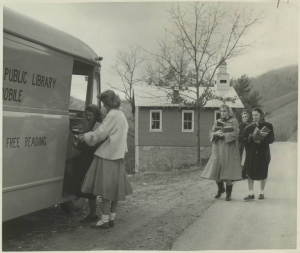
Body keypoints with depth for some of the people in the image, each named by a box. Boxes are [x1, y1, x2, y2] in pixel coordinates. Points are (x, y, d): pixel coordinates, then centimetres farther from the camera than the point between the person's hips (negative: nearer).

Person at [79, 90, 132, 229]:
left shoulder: (112, 115, -13)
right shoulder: (122, 116, 17)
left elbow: (101, 133, -17)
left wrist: (86, 136, -1)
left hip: (108, 155, -10)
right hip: (118, 155, 10)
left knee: (105, 187, -5)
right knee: (114, 188, 12)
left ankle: (105, 220, -2)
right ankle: (111, 217, 19)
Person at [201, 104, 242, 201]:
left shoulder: (233, 121, 0)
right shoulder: (217, 122, 13)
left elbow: (236, 134, -10)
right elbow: (211, 133, 9)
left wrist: (223, 135, -16)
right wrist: (216, 133, -12)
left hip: (229, 149, -4)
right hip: (218, 148, 4)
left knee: (228, 172, -4)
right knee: (215, 170, 3)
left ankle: (228, 193, 8)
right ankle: (220, 188, 28)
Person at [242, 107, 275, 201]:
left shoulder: (267, 126, 0)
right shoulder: (249, 127, 7)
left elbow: (271, 139, -5)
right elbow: (245, 139, 3)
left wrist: (262, 139, -20)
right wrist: (251, 137, -16)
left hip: (263, 153, -1)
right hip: (251, 153, 2)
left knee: (263, 173, 6)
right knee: (249, 172, -6)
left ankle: (262, 192, 22)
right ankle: (251, 193, 0)